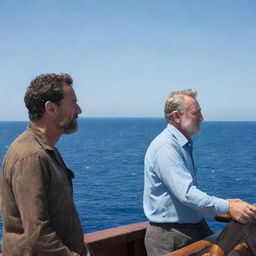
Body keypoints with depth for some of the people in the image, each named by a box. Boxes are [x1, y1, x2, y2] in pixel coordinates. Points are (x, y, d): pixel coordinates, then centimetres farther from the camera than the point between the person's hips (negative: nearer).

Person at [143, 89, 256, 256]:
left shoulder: (184, 145, 13)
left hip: (197, 228, 9)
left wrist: (223, 205, 14)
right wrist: (227, 207, -26)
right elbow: (186, 194, -28)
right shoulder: (166, 147, -20)